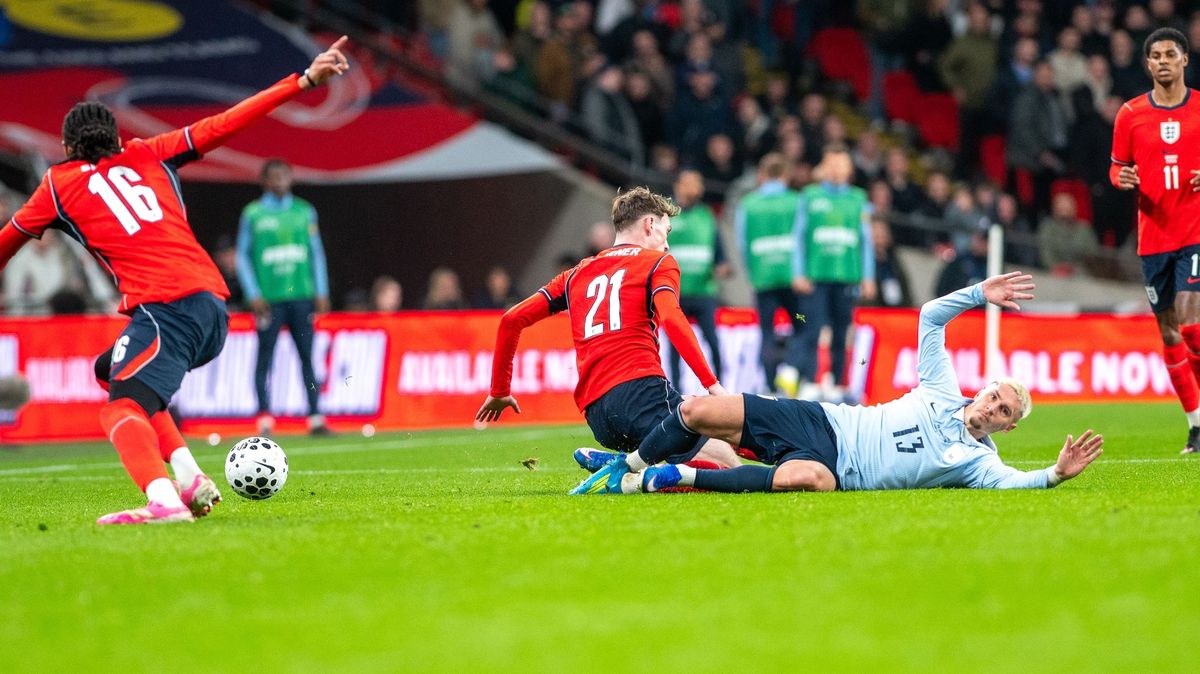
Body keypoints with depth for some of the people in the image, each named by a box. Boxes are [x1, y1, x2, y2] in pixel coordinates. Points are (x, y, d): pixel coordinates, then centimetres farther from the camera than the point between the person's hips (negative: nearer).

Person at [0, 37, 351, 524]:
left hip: (163, 309, -6)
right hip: (214, 305, 6)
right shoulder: (148, 155, 22)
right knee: (112, 371, 25)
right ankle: (190, 479, 11)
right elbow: (224, 125, 19)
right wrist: (304, 80, 21)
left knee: (120, 409, -19)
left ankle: (163, 501, -49)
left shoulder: (59, 184, 13)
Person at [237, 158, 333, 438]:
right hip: (268, 298, -2)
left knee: (307, 356, 2)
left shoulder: (304, 211, 11)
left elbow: (316, 253, 14)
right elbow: (242, 256, 4)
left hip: (301, 296, 2)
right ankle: (265, 420, 0)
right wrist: (253, 294, -5)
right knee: (265, 357, -2)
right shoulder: (253, 213, 3)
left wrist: (321, 292, 7)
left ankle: (315, 418, 3)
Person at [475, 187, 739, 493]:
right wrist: (711, 383, -13)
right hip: (639, 388, -6)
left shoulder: (578, 273, 27)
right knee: (731, 471, -11)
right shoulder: (658, 262, 11)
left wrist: (499, 391, 32)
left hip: (595, 412, 7)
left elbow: (512, 320, 23)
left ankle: (615, 464, -12)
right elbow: (671, 319, -8)